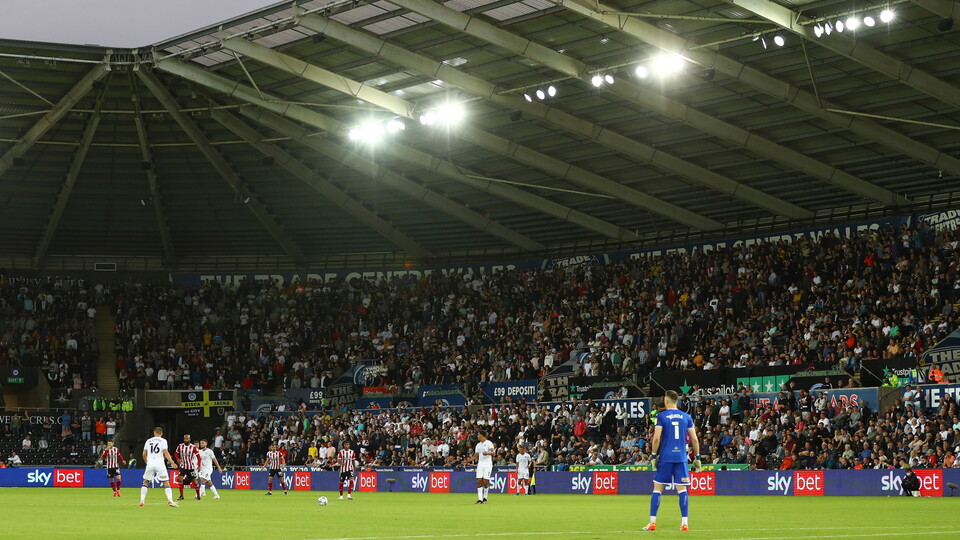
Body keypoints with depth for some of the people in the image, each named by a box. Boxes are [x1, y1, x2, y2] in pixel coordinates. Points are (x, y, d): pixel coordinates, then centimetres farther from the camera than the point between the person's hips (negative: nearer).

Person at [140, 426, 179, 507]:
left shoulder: (148, 441, 13)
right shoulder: (163, 441, 2)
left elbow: (144, 454, 14)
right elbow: (165, 453, -9)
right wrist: (172, 463, -8)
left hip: (150, 464, 3)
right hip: (160, 463, -3)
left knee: (146, 482, 15)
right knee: (166, 482, 0)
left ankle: (142, 501, 8)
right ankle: (170, 500, -14)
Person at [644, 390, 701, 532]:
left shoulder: (661, 416, -2)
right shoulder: (686, 417, 7)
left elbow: (656, 438, -9)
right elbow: (694, 439, 6)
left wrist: (653, 456, -3)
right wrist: (697, 458, 12)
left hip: (665, 457, -2)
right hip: (681, 457, 2)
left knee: (657, 488, 4)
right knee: (682, 489, 4)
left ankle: (652, 523, 2)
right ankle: (684, 523, 0)